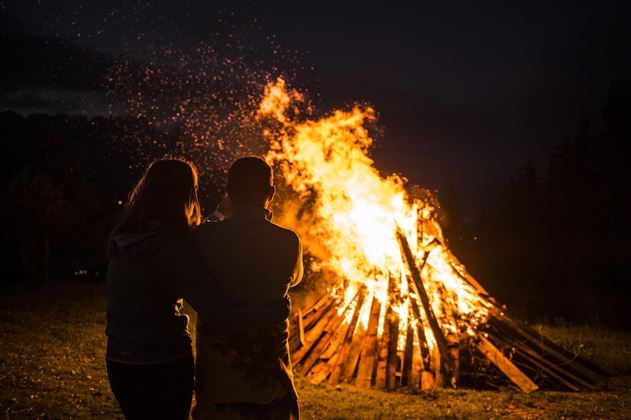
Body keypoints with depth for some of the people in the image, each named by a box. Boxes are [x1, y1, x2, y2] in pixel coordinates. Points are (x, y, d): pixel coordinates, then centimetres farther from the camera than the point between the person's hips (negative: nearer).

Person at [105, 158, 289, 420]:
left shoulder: (123, 239, -1)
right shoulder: (174, 249, -22)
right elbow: (221, 319, -26)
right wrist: (276, 311, -13)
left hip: (118, 362, 7)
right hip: (164, 367, -7)